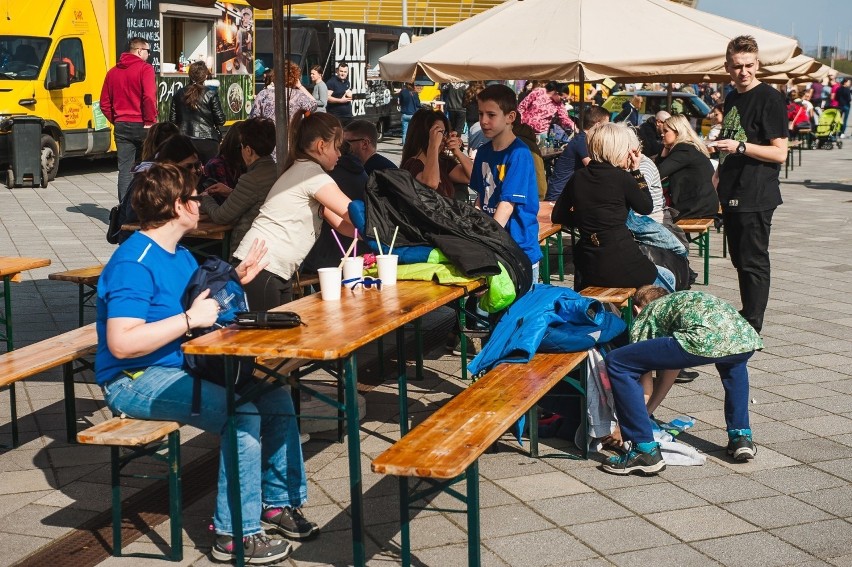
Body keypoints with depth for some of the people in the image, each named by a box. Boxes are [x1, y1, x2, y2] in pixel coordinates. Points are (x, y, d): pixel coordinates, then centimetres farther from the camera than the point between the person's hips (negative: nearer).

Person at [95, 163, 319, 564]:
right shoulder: (134, 264, -20)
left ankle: (278, 502, 15)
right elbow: (121, 344, -28)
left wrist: (236, 279, 7)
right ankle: (236, 535, -15)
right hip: (134, 381, -10)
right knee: (243, 415, -25)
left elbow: (203, 306, 20)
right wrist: (190, 319, -27)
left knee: (276, 398, 1)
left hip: (181, 366, 10)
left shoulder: (180, 256, 11)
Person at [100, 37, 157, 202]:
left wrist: (115, 120, 16)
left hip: (121, 126, 5)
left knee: (125, 169, 4)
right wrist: (150, 121, -11)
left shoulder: (113, 72, 11)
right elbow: (149, 97, -19)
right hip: (141, 125, -4)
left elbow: (104, 103, 12)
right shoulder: (145, 68, -8)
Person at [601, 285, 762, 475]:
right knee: (732, 362, 45)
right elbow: (670, 374, 46)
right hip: (746, 338, 7)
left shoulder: (644, 316, 25)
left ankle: (646, 451, 1)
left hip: (704, 338, -7)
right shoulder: (680, 299, 43)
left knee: (616, 363, 3)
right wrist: (645, 413, 52)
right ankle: (741, 437, 31)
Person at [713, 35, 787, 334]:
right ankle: (745, 318, 26)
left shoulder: (769, 98, -11)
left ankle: (752, 329, 2)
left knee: (753, 263, -4)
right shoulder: (732, 99, 15)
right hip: (732, 195, 8)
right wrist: (717, 178, 18)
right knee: (740, 261, 15)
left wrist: (740, 146, -23)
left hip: (757, 196, -8)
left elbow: (779, 153, -15)